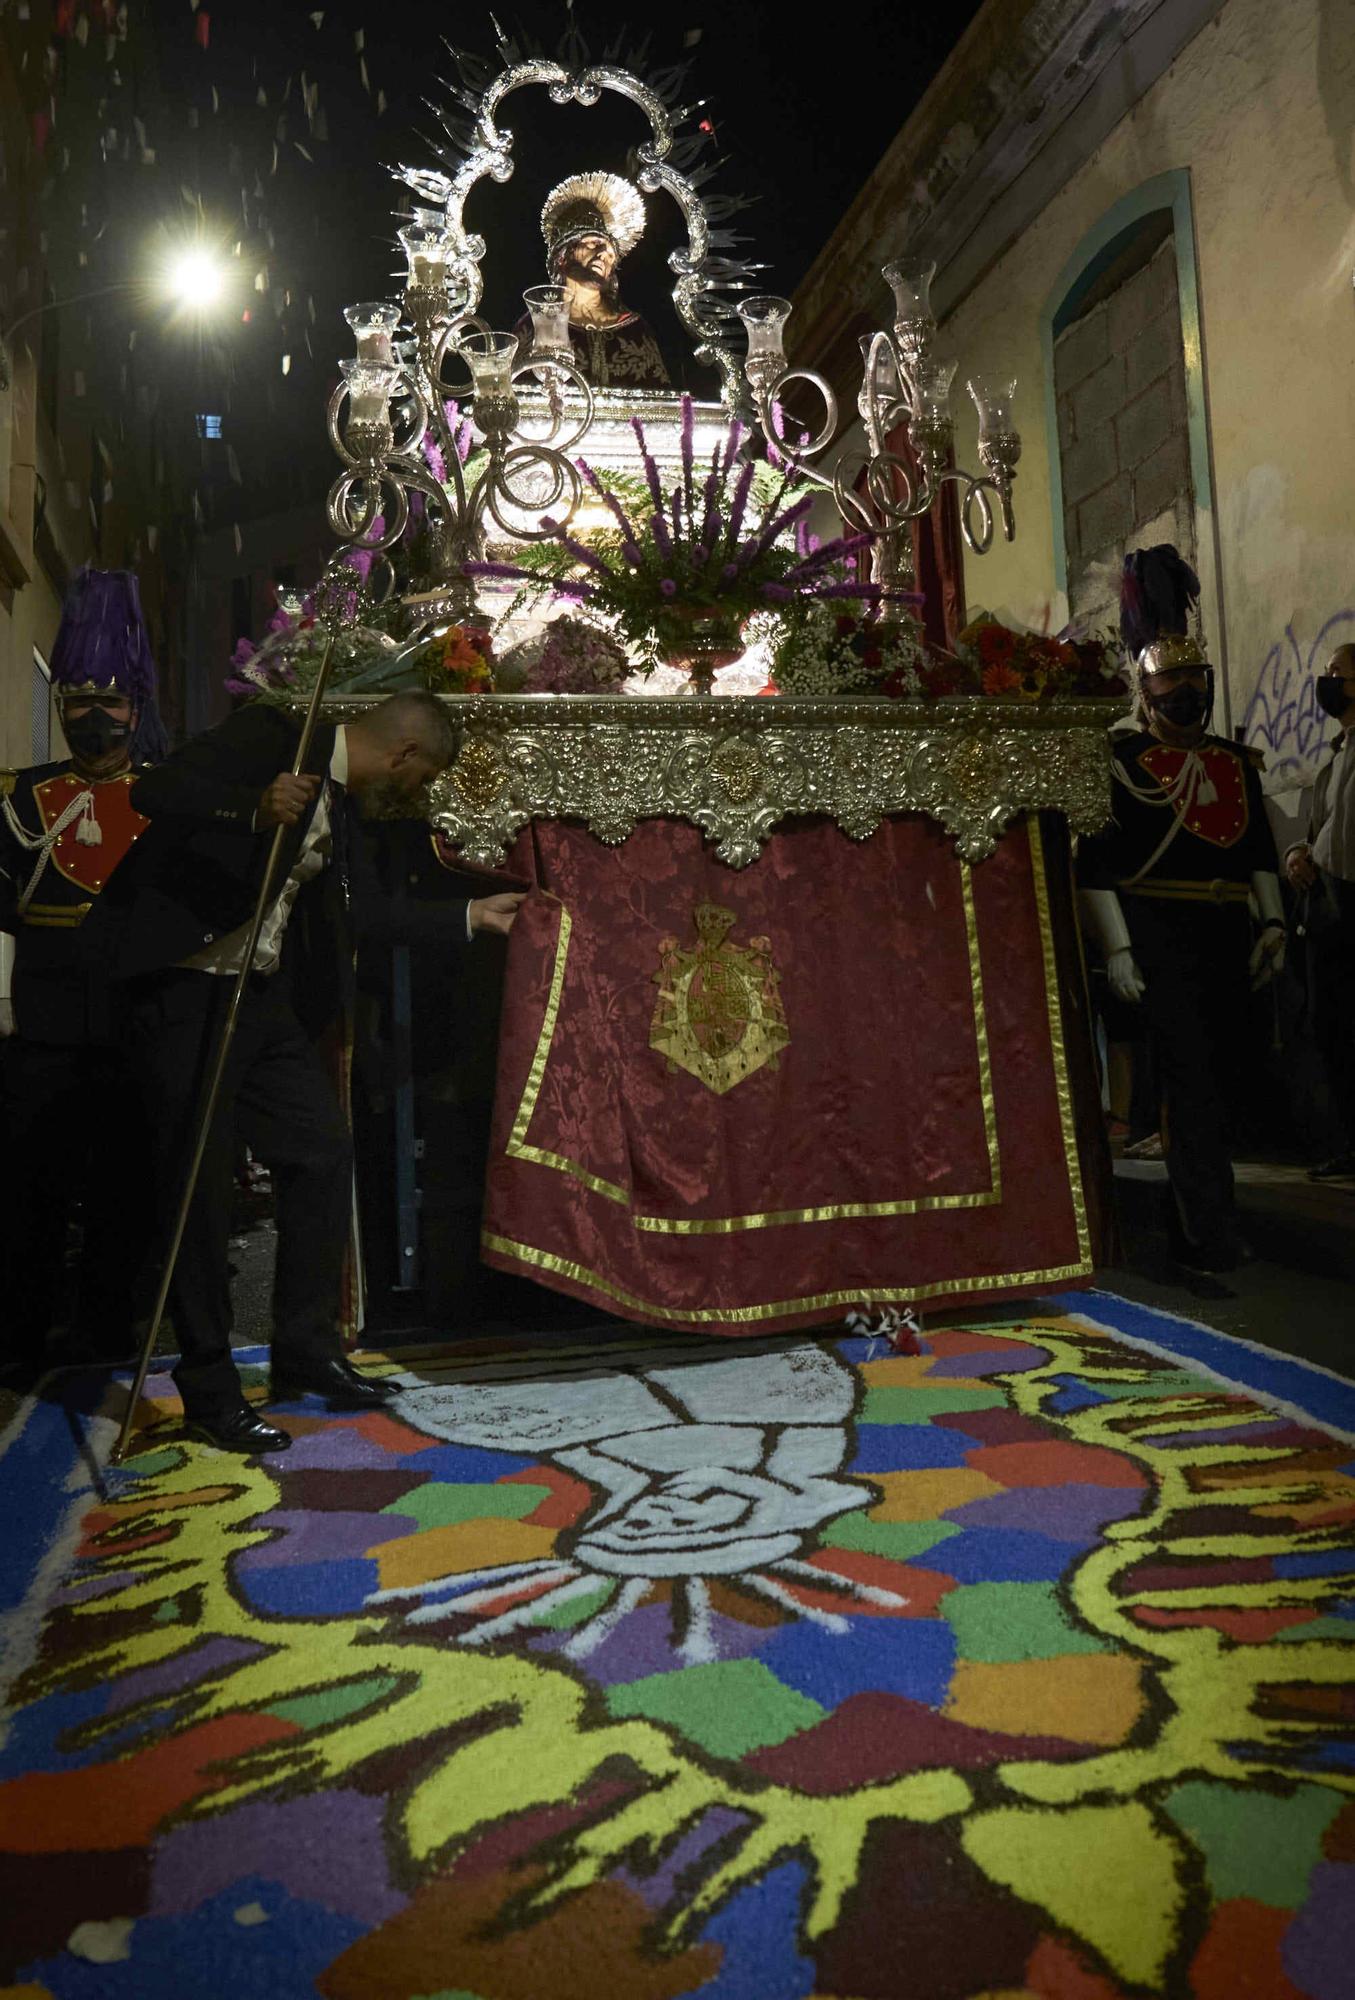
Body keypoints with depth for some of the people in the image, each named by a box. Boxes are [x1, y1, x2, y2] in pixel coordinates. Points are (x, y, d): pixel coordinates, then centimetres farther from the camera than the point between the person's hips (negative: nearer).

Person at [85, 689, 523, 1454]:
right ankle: (209, 1390, 12)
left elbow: (366, 911, 18)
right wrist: (253, 810, -37)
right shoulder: (269, 736, -11)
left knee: (322, 1153, 9)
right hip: (186, 989, -9)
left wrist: (471, 915, 22)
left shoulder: (342, 803, 13)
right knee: (201, 1185, -2)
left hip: (265, 994, 9)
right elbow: (153, 792, -21)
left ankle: (307, 1351, 23)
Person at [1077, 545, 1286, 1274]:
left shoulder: (1233, 761, 17)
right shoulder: (1118, 758, -2)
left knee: (1222, 1076, 10)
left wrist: (1272, 923, 7)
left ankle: (1195, 1225, 25)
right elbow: (1093, 863, -7)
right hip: (1158, 932, -6)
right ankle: (1211, 1239, -5)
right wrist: (1116, 949, -14)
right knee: (1189, 1080, -10)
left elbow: (1260, 850, 20)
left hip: (1227, 934, 6)